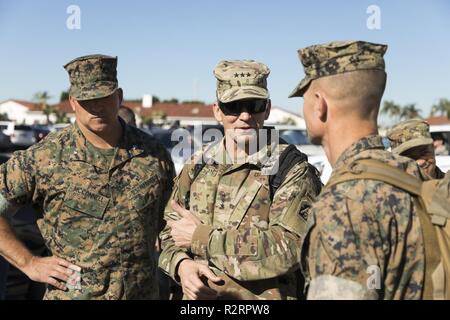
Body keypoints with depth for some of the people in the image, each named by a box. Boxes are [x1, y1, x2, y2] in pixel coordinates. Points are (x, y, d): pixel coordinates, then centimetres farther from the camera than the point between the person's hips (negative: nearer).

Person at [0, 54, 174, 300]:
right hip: (71, 293, -1)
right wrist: (28, 263, -7)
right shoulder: (45, 157, -9)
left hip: (142, 292, 2)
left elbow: (169, 224, 11)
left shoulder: (154, 155, -2)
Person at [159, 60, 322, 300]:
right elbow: (170, 234, 8)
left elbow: (290, 248, -25)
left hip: (263, 296, -3)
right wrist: (181, 265, -14)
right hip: (198, 294, 4)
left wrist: (202, 237, -21)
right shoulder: (197, 167, 2)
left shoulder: (294, 171, -13)